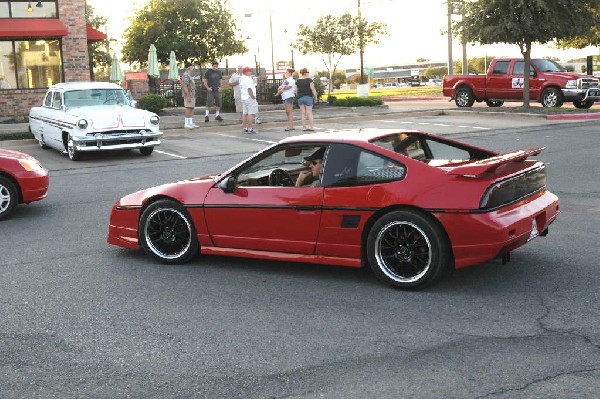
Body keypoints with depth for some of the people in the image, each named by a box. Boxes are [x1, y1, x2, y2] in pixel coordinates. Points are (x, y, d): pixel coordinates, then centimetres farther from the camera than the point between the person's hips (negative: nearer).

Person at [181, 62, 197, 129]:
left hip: (192, 95, 10)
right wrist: (188, 96, -25)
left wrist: (193, 96, 22)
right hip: (188, 95, -10)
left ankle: (191, 123, 11)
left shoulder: (189, 75, 18)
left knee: (192, 109, 9)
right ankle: (187, 124, -10)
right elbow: (185, 86, -21)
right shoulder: (186, 75, -15)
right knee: (188, 108, -10)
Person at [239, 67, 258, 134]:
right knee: (251, 113, -8)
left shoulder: (241, 79, 13)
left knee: (244, 113, 12)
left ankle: (245, 128, 16)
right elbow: (249, 89, -23)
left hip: (243, 98, 10)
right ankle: (250, 129, -9)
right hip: (249, 98, -10)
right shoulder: (248, 79, -16)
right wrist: (252, 96, -15)